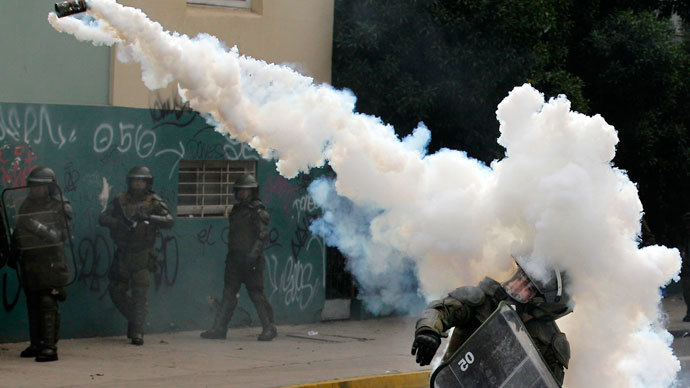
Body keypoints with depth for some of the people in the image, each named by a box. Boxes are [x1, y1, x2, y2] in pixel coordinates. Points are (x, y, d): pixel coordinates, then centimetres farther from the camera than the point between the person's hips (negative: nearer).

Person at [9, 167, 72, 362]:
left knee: (48, 303, -13)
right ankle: (36, 344, 17)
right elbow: (18, 232, 23)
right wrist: (13, 254, 25)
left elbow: (59, 236, -16)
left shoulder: (59, 207, -6)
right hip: (29, 262, 6)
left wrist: (38, 228, -28)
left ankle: (50, 346, -14)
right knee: (32, 305, 9)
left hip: (50, 262, -6)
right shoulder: (26, 205, 12)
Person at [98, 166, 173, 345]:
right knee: (116, 291, 8)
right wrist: (119, 223, -21)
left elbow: (169, 221, -13)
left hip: (142, 256, -3)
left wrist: (149, 218, -29)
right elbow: (102, 218, -2)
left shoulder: (155, 202, -1)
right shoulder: (120, 201, 5)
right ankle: (134, 319, 30)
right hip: (122, 255, 3)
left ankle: (137, 332, -9)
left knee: (139, 295, -10)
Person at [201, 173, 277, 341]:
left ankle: (269, 328, 5)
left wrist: (253, 253, -24)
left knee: (256, 293, -4)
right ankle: (219, 329, 4)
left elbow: (263, 234, -15)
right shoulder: (236, 209, 16)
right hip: (235, 258, 7)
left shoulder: (258, 210, -7)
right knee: (228, 293, 4)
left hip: (251, 260, -7)